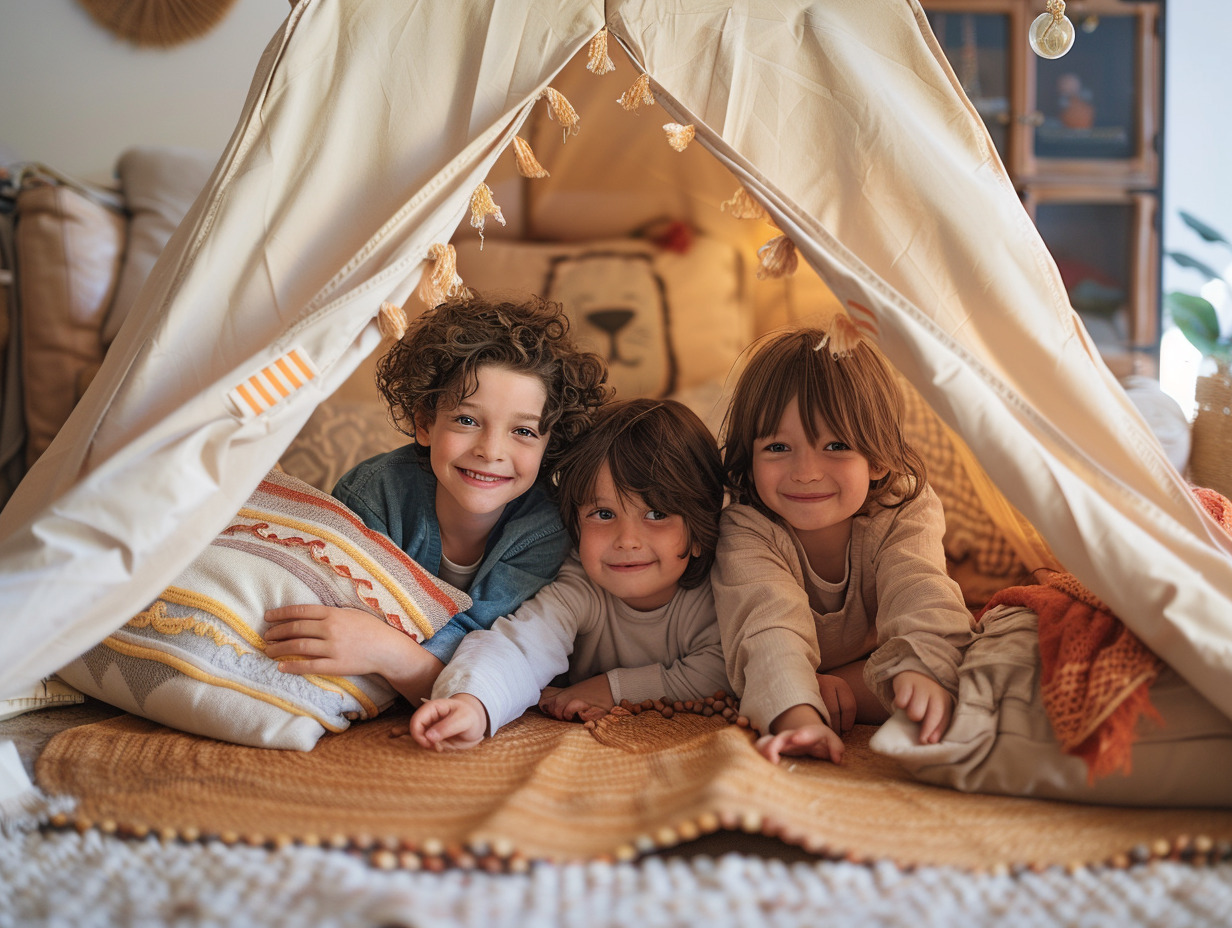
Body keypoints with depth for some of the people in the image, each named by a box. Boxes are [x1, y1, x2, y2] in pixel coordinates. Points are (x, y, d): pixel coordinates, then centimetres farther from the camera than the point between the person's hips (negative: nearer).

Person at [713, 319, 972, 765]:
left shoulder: (900, 519, -24)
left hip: (872, 664, 1)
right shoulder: (746, 533, -30)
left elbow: (919, 593, -44)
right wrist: (797, 716, -66)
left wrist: (921, 670, -67)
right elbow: (769, 628, -47)